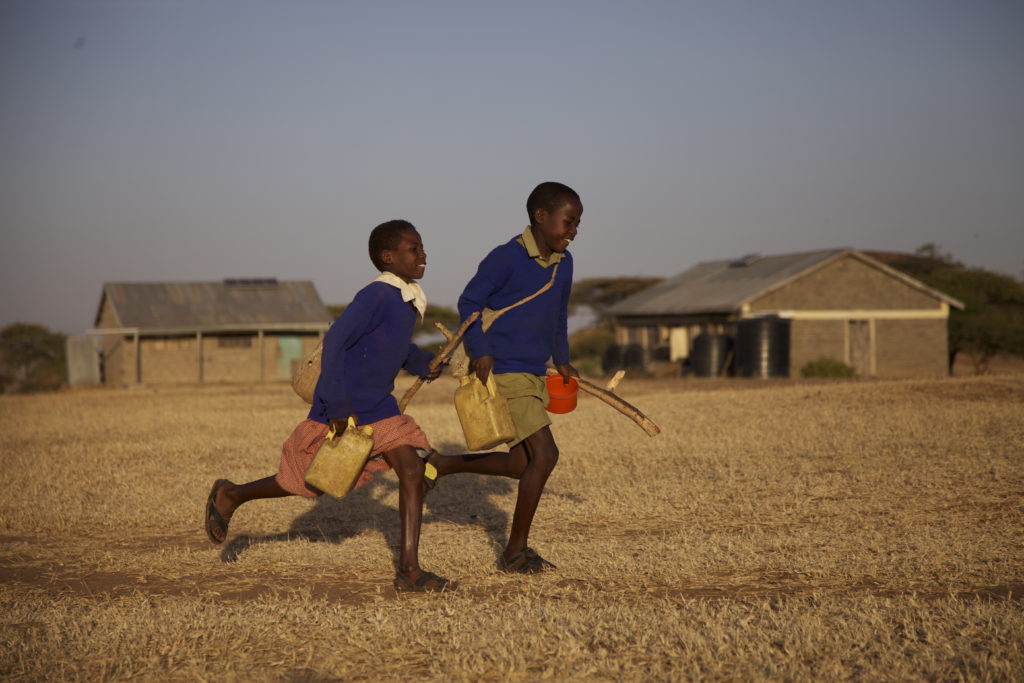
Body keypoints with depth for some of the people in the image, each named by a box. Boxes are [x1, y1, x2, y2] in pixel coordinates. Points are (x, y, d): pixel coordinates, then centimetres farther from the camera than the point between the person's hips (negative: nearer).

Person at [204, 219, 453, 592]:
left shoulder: (409, 301, 6)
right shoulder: (376, 296, -22)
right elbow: (334, 342, -27)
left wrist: (423, 363, 7)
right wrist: (338, 406, -26)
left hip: (379, 409, 7)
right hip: (340, 410, -7)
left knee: (412, 471, -10)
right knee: (312, 484, 10)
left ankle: (409, 568, -10)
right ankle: (229, 496, 34)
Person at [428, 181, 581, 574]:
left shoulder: (563, 264, 9)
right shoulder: (507, 258, -14)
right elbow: (469, 301, -9)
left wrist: (562, 360, 26)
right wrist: (479, 348, -20)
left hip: (535, 376, 9)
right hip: (504, 372, -9)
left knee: (521, 465, 12)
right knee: (545, 454, -14)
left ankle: (442, 465, 30)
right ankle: (515, 552, -3)